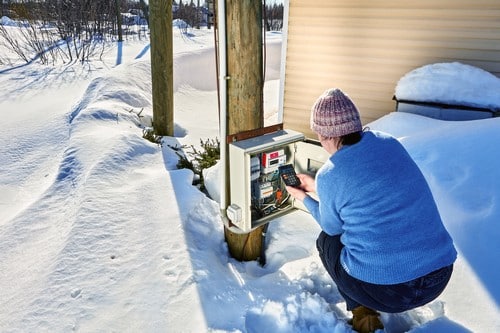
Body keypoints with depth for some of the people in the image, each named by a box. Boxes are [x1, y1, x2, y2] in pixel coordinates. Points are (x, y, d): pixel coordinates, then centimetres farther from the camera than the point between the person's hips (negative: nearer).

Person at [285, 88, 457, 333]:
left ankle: (363, 311, 17)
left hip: (386, 290, -5)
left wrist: (304, 198, 23)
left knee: (326, 240, 23)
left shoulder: (328, 176, -13)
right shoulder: (390, 143, 2)